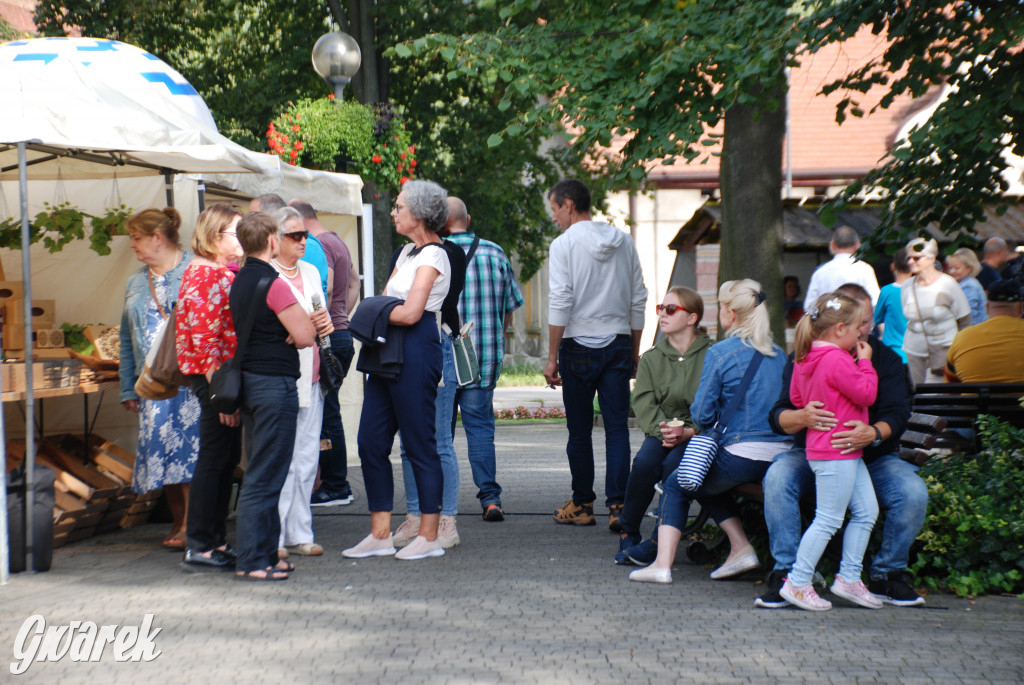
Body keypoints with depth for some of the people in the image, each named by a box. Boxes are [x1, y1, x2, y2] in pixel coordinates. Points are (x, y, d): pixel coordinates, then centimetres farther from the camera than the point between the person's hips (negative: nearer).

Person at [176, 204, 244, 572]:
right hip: (214, 376, -9)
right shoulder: (203, 274, -13)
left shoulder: (228, 272, 17)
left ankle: (217, 540, 20)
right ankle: (198, 548, -1)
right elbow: (203, 338, -19)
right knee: (213, 459, -6)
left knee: (228, 459, 12)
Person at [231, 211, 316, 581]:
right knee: (264, 478, -6)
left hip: (249, 380, 9)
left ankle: (264, 554, 20)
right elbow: (304, 335, -15)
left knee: (258, 473, 14)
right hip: (275, 384, -9)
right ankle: (252, 561, -4)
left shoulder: (238, 282, 11)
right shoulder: (273, 284, -16)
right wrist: (308, 315, 2)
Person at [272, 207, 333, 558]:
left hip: (311, 376, 7)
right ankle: (274, 538, -2)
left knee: (306, 458, 7)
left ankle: (299, 534, 13)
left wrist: (325, 324, 3)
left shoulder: (310, 272, 18)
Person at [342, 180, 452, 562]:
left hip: (415, 351, -9)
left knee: (419, 444, -4)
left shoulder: (433, 255, -8)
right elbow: (386, 303, 19)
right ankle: (380, 535, 12)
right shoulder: (407, 252, 20)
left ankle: (429, 537, 4)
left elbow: (410, 312, -17)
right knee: (371, 441, 6)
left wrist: (374, 311, -2)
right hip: (389, 351, 9)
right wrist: (382, 311, -2)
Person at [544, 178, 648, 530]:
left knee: (579, 431, 6)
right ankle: (618, 506, -7)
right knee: (617, 427, 1)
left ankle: (582, 504, 14)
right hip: (618, 343, 4)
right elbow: (638, 299, 11)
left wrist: (552, 357, -6)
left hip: (579, 346, -3)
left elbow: (560, 303, -10)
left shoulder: (565, 243, -5)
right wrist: (634, 352, 18)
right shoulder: (623, 240, 9)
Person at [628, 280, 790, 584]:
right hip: (781, 456, 7)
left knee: (676, 485, 14)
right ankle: (741, 547, 17)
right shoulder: (778, 354, 12)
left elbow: (702, 414, -6)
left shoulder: (720, 353, -6)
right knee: (705, 481, 29)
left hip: (742, 456, -7)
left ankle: (663, 563, 3)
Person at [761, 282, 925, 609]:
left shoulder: (885, 358, -1)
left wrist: (874, 433, -38)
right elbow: (778, 418, -10)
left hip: (873, 457, 1)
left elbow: (897, 413, -13)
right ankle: (786, 574, -21)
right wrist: (802, 417, -36)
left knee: (913, 493, -26)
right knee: (777, 478, -31)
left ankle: (886, 575, -4)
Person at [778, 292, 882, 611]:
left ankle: (849, 578, 19)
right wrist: (865, 363, -3)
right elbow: (867, 393, -15)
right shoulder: (837, 361, -20)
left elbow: (796, 398, 19)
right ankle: (797, 583, 0)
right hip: (836, 453, -11)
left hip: (847, 453, 11)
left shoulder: (803, 360, 11)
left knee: (866, 511, 14)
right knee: (828, 519, -5)